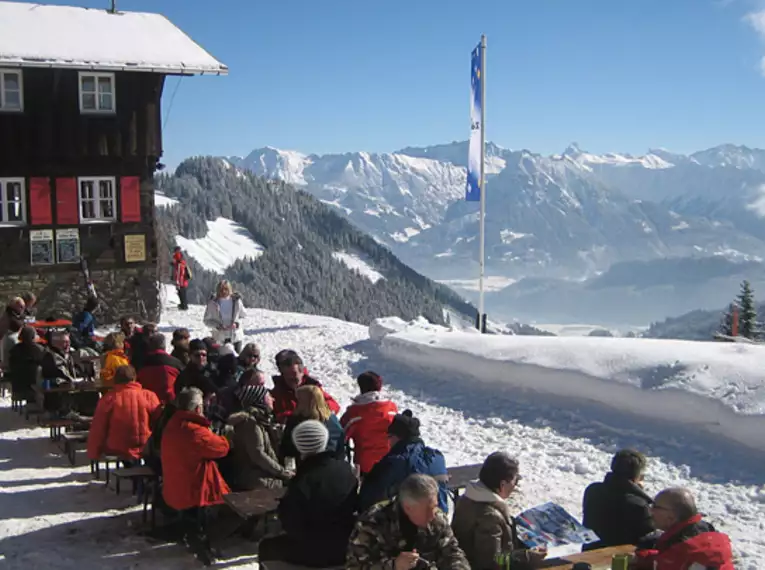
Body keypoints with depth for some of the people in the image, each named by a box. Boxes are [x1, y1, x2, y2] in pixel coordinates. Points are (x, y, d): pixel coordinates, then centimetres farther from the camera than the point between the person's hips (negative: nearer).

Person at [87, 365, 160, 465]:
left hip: (118, 451, 1)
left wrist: (93, 454, 7)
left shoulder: (108, 399, -8)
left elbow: (97, 430, -5)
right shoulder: (149, 396, -8)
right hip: (146, 449, -1)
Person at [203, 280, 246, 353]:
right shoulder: (213, 303, -6)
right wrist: (217, 326, -16)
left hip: (236, 336, 1)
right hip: (220, 338, -1)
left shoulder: (236, 301, -4)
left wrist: (237, 323, -12)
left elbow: (243, 316, 8)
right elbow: (206, 320, 0)